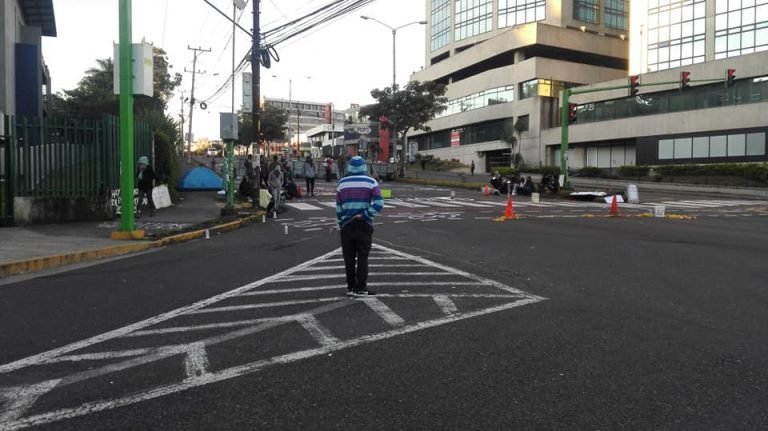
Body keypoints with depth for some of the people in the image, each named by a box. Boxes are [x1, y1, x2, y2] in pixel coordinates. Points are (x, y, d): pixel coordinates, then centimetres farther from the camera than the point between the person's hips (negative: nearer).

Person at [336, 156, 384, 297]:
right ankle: (361, 288, 7)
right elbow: (379, 204, -13)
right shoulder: (371, 182, -1)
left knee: (349, 258, 10)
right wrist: (364, 215, -10)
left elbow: (338, 207, 4)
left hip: (347, 226, 2)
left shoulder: (342, 183, 4)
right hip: (364, 225, -1)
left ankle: (350, 288, 15)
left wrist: (340, 224, 12)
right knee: (362, 258, 6)